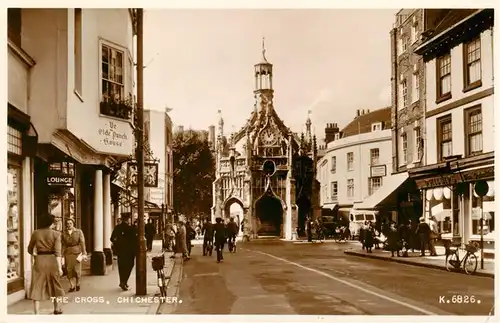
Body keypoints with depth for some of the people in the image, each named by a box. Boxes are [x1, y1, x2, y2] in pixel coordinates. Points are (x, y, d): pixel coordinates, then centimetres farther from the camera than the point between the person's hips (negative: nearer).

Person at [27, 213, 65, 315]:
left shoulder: (35, 233, 2)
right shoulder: (56, 234, -5)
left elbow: (30, 250, 14)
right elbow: (58, 252, -13)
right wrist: (60, 267, -15)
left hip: (39, 261, 0)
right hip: (52, 261, 0)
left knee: (37, 288, 1)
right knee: (55, 284, 19)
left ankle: (37, 313, -10)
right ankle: (57, 309, 36)